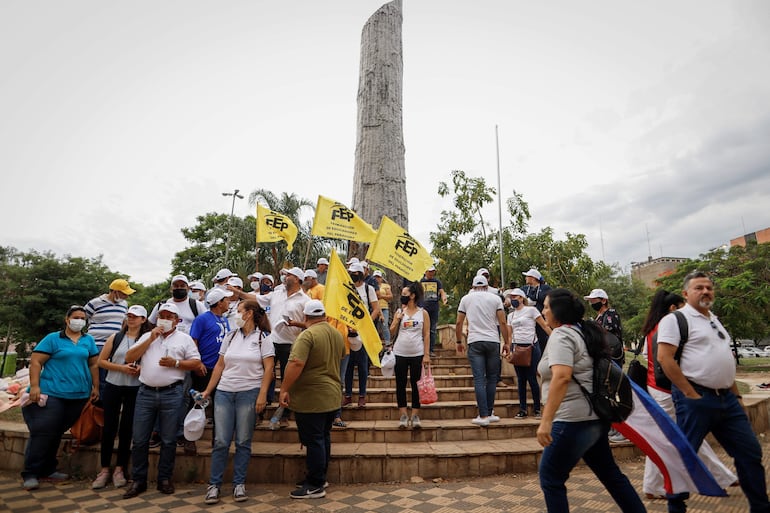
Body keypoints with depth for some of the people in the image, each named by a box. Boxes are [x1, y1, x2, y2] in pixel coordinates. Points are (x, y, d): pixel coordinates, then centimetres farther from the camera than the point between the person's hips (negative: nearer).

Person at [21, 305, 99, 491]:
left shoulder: (89, 340, 10)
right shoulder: (53, 338, -2)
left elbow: (93, 365, 11)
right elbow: (35, 362, -5)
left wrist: (95, 387, 6)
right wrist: (34, 386, -13)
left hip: (79, 395, 4)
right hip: (51, 394, -4)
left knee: (57, 433, 13)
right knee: (43, 432, -4)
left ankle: (47, 470, 24)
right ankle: (30, 473, 10)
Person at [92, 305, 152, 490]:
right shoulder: (115, 337, 4)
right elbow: (101, 361, 3)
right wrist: (121, 367, -11)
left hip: (135, 389, -1)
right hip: (113, 387, 1)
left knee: (127, 428, 6)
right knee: (109, 427, 5)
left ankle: (120, 469, 19)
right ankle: (104, 469, 18)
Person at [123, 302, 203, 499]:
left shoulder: (184, 338, 5)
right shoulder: (147, 336, 13)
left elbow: (196, 363, 1)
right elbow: (129, 358, 4)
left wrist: (175, 363, -14)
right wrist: (150, 339, -4)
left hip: (172, 393, -2)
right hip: (145, 393, 3)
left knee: (168, 440, 5)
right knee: (139, 439, 6)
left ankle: (164, 479, 20)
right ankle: (138, 480, 21)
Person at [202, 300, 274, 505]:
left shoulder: (263, 337, -2)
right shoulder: (230, 336, 11)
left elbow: (268, 368, -6)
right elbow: (219, 365, 13)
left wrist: (262, 395, -13)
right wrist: (208, 390, 9)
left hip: (249, 393, -3)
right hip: (224, 392, 4)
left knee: (243, 442, 4)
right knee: (221, 441, 4)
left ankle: (239, 484, 18)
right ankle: (214, 484, 17)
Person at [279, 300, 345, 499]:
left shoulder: (307, 335, -17)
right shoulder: (337, 334, 8)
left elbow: (296, 364, -26)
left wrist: (284, 389, -20)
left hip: (311, 399, -8)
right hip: (332, 397, 8)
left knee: (314, 441, 2)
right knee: (323, 438, 18)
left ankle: (315, 486, 12)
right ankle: (320, 477, 31)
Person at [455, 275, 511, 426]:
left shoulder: (466, 298, 8)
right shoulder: (495, 298, 6)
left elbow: (459, 323, 7)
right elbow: (502, 322, 2)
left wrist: (459, 342, 18)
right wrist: (506, 342, 9)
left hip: (475, 342, 0)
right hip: (493, 341, 1)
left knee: (479, 379, -2)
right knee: (492, 378, 10)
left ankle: (484, 416, -6)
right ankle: (489, 413, 13)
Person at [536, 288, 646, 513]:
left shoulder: (561, 335, -15)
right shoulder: (582, 332, 14)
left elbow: (561, 377, -28)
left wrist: (546, 421, -30)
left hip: (573, 420, -10)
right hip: (593, 417, 10)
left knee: (550, 478, 2)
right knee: (609, 473, 20)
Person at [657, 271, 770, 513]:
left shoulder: (715, 320, 19)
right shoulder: (675, 319, -9)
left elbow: (725, 363, 25)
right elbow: (664, 358, -18)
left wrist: (737, 395, 18)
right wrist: (691, 394, -18)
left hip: (726, 398, 8)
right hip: (695, 398, -8)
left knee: (750, 452, 14)